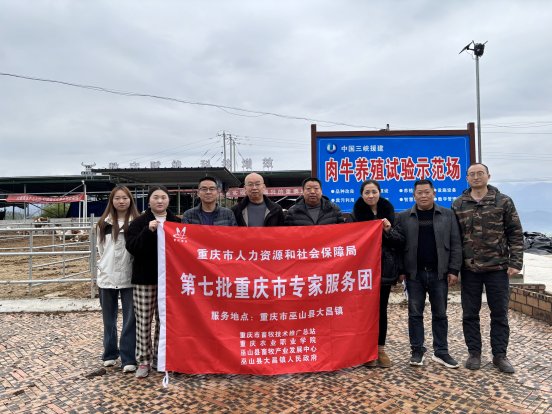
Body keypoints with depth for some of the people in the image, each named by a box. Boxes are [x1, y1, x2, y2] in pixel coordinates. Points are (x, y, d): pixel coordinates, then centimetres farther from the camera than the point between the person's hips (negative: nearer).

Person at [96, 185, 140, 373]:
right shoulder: (103, 223, 6)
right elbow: (101, 249, 15)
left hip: (129, 278, -3)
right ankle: (110, 354, 31)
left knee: (130, 319, 0)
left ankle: (128, 358, 9)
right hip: (107, 277, 3)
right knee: (109, 319, 15)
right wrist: (104, 268, 10)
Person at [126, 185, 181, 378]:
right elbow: (131, 247, -12)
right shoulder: (139, 222, 0)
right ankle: (143, 360, 18)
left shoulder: (176, 222, 5)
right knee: (143, 321, 4)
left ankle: (159, 358, 23)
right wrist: (148, 231, -23)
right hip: (145, 278, -1)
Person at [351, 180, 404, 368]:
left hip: (385, 269, 2)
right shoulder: (356, 214, 0)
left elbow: (401, 242, 3)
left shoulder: (389, 212, 5)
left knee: (381, 309, 9)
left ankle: (380, 349, 21)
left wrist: (389, 230, -14)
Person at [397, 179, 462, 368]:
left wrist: (454, 270, -3)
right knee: (415, 313, 6)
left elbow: (455, 244, 3)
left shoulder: (447, 215, 5)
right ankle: (417, 351, 17)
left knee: (440, 314, 9)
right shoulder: (404, 217, 4)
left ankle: (441, 352, 21)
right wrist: (401, 270, -4)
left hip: (439, 273, 1)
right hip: (414, 274, 0)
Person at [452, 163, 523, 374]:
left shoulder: (503, 202, 0)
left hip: (498, 267, -1)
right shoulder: (458, 204, 4)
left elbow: (515, 234, 1)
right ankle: (474, 353, 21)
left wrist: (515, 262, -6)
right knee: (470, 314, 8)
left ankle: (499, 355, 21)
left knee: (499, 313, 7)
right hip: (469, 269, 1)